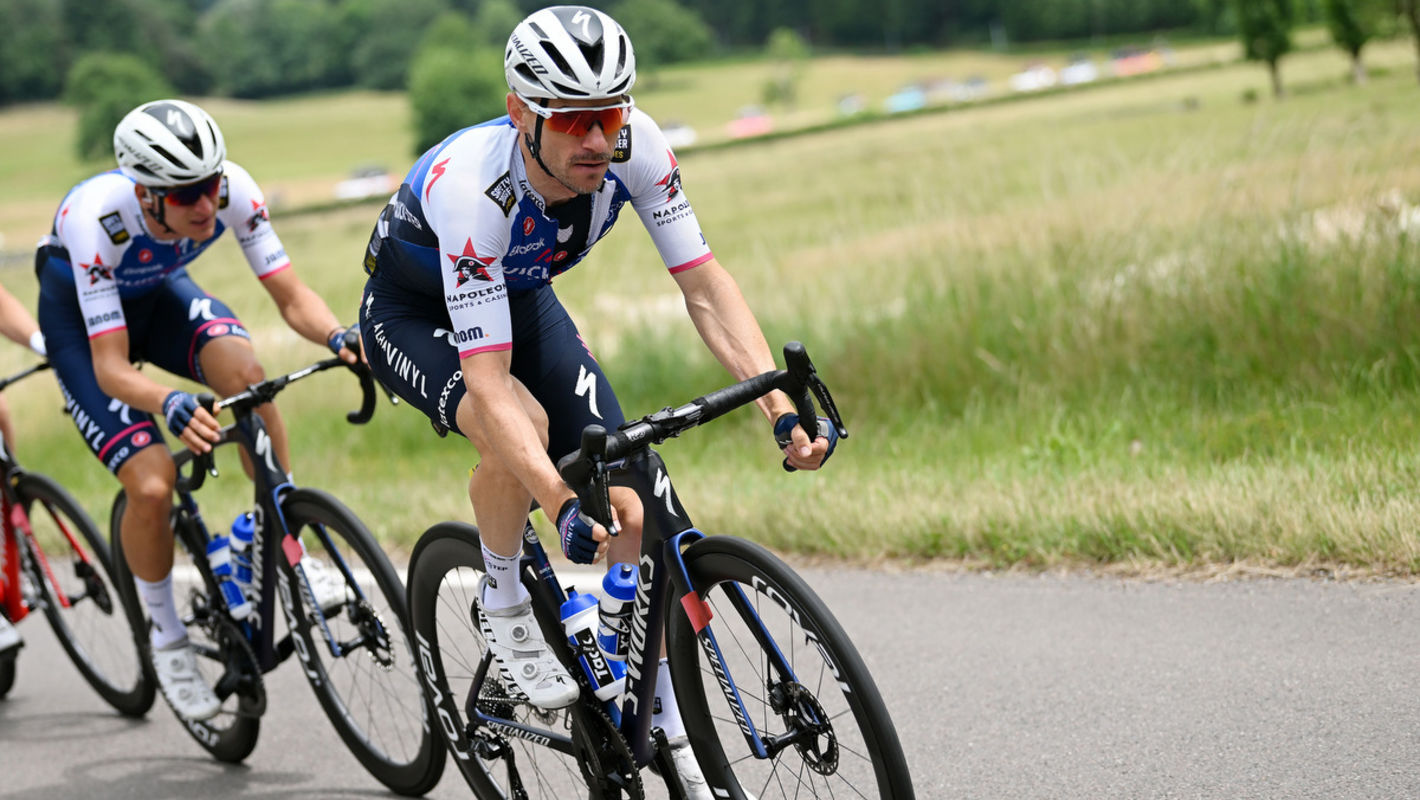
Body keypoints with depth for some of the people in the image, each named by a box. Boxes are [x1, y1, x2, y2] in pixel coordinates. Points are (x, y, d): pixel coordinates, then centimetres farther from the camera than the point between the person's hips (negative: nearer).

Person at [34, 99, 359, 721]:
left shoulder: (231, 189, -29)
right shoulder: (96, 218, -38)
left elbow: (291, 297, -22)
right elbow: (111, 366, -36)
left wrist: (339, 339, -43)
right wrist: (171, 405, -56)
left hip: (158, 294, 3)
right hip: (82, 320, -3)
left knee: (244, 372, -31)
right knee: (152, 486, -20)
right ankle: (166, 639, 5)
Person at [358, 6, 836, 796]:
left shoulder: (635, 146, -28)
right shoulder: (473, 188, -41)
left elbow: (705, 285, -22)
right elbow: (488, 383, -43)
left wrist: (782, 409, -35)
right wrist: (564, 507, -55)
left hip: (521, 297, 5)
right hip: (414, 311, -4)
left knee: (629, 505, -9)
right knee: (522, 430, -36)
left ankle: (670, 731, 4)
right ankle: (505, 607, -7)